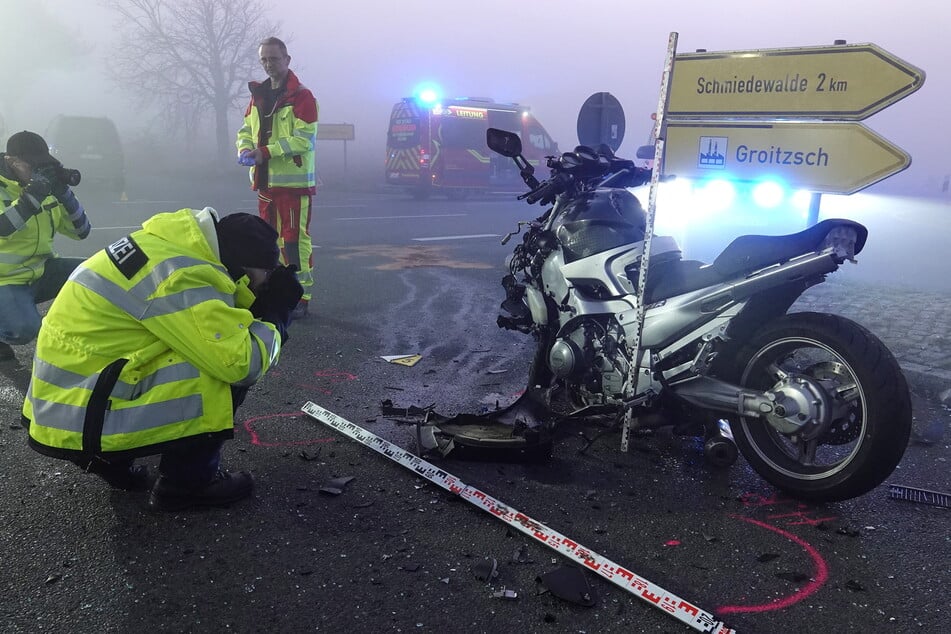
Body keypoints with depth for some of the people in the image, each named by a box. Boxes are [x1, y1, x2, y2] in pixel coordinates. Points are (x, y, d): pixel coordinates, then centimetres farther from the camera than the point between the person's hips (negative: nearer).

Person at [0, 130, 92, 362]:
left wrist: (64, 192, -12)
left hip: (41, 271, 6)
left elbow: (81, 231, -1)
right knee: (24, 330, -30)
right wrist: (33, 194, -32)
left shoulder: (46, 188, 4)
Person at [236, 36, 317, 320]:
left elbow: (304, 139, -17)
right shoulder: (258, 95, 15)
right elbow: (246, 131, 18)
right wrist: (245, 149, -5)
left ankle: (300, 297, 1)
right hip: (265, 181, 8)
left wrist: (266, 152, -21)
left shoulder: (301, 96, -9)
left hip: (294, 182, -7)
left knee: (295, 239, -6)